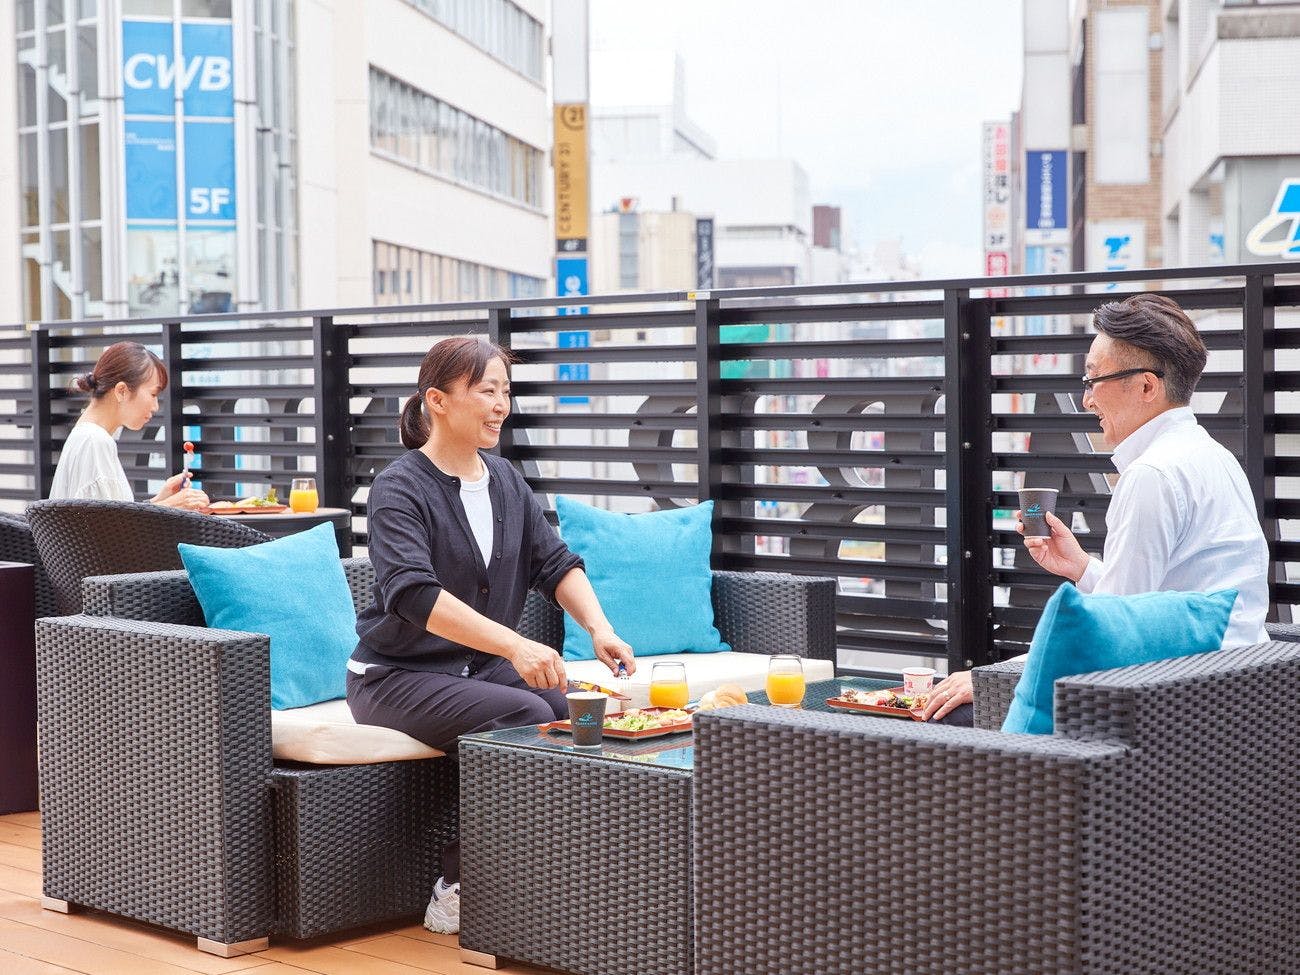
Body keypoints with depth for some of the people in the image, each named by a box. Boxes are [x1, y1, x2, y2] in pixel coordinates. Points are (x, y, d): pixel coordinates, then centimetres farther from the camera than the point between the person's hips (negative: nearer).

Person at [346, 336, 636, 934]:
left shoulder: (505, 481, 10)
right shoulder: (400, 488, -13)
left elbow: (555, 564, 6)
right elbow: (411, 592, -29)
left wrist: (599, 627, -15)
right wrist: (514, 645, -40)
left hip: (482, 666, 7)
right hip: (397, 677, -6)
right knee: (525, 717, -28)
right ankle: (455, 894, -17)